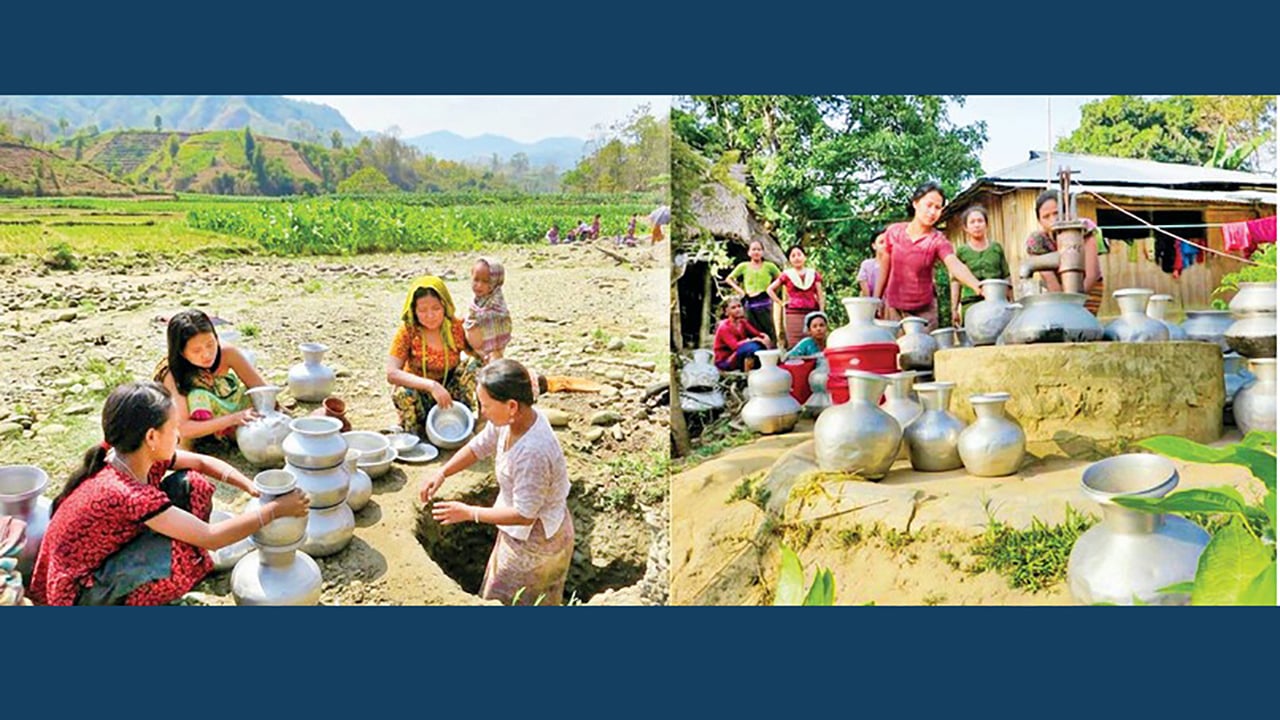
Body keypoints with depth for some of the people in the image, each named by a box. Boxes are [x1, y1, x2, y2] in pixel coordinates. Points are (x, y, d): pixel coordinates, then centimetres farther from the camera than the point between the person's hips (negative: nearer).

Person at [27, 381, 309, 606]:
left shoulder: (133, 457, -11)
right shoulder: (127, 494, -34)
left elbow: (202, 462, 4)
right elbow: (210, 537, -31)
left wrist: (254, 489, -10)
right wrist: (275, 510, -24)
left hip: (109, 555, 9)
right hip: (78, 592, -8)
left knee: (193, 486, -2)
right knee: (182, 550, -34)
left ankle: (162, 583, 9)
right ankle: (134, 606, -3)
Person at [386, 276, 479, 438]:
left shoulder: (456, 327, -13)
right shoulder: (407, 331, -19)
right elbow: (391, 373, -29)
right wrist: (431, 385, -41)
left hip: (450, 392, 2)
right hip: (420, 395, -1)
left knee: (471, 370, -23)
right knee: (402, 393, -34)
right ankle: (414, 436, -6)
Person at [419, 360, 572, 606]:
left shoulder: (533, 452, -38)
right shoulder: (511, 420, -13)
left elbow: (524, 514, -29)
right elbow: (478, 447, 5)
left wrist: (469, 513, -23)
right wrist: (442, 473, -6)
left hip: (536, 542, -8)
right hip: (520, 535, 9)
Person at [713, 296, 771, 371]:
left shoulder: (743, 322, 4)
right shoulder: (724, 327, -18)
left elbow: (758, 333, -3)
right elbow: (735, 346, -31)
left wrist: (765, 337, -25)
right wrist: (754, 340, -34)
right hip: (724, 361, -7)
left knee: (761, 345, -13)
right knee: (752, 347, -30)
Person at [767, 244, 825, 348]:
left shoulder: (814, 274, 14)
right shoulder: (786, 275, 9)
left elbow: (820, 297, 12)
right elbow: (770, 289, 12)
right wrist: (781, 303, 3)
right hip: (794, 314, -2)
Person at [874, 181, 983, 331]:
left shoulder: (938, 240, -11)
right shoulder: (893, 232, -3)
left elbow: (956, 266, -28)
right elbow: (884, 271, 6)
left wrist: (978, 286, -46)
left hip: (924, 310, -1)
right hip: (893, 307, 1)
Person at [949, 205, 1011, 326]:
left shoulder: (997, 248, 14)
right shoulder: (961, 251, 8)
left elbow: (1006, 278, 16)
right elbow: (956, 282, 7)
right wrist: (954, 309, 2)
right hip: (971, 303, -2)